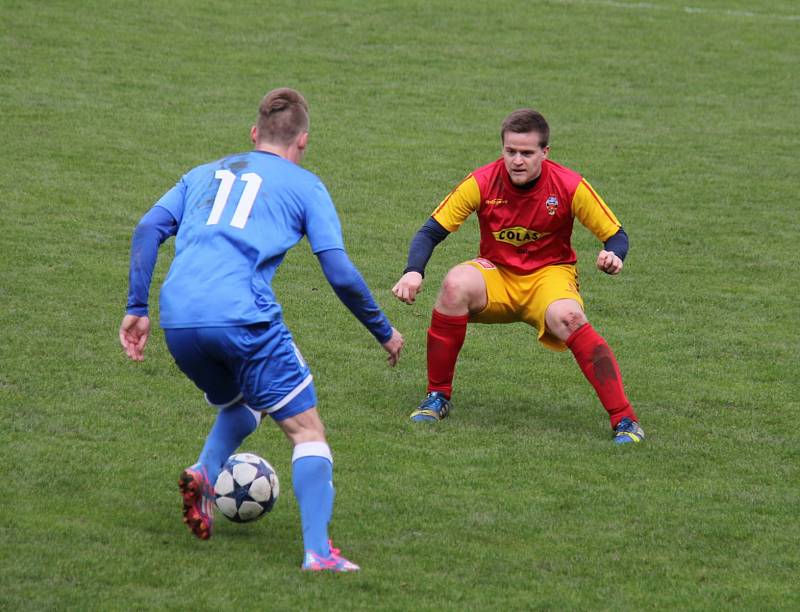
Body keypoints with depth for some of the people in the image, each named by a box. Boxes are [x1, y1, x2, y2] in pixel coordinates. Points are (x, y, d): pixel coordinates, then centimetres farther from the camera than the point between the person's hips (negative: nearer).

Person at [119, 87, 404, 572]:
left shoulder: (205, 174, 27)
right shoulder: (304, 185, 14)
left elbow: (148, 229, 14)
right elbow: (340, 274, 6)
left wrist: (137, 308, 14)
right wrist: (384, 331, 18)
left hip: (177, 320, 5)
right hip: (242, 315, -5)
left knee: (240, 408, 30)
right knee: (306, 429, 2)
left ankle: (205, 474, 1)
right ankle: (318, 552, -13)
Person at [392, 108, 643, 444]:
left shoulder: (570, 186, -13)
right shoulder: (482, 183, -13)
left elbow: (616, 234, -2)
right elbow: (431, 231, -9)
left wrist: (613, 255, -27)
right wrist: (413, 272, -27)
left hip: (550, 275, -1)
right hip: (495, 275, 1)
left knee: (567, 317, -36)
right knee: (456, 284, -32)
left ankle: (625, 420, -29)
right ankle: (437, 397, -15)